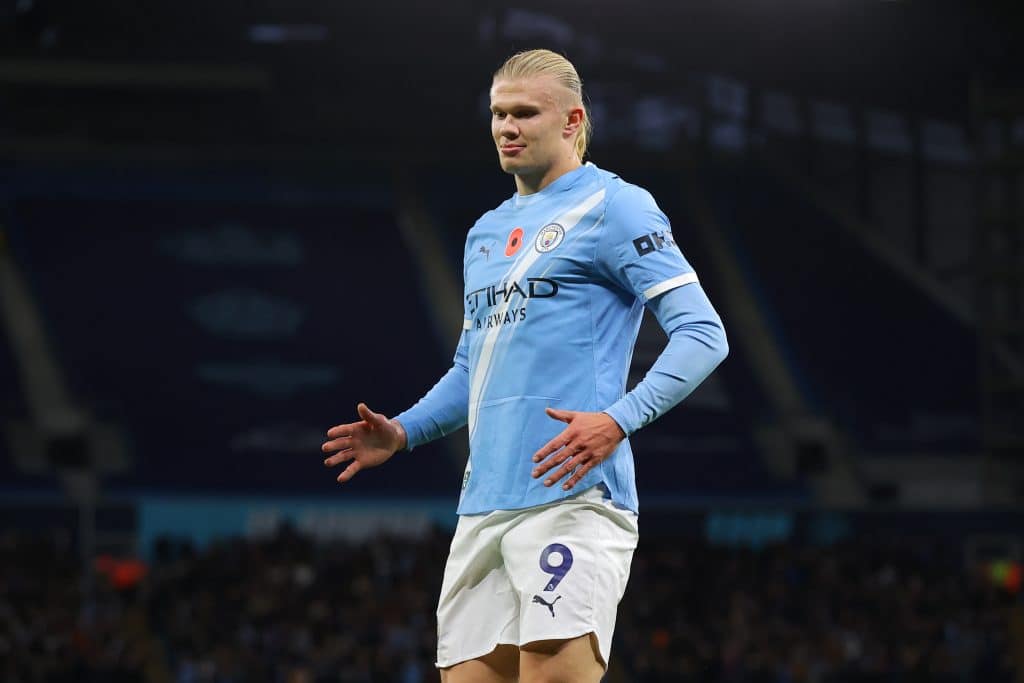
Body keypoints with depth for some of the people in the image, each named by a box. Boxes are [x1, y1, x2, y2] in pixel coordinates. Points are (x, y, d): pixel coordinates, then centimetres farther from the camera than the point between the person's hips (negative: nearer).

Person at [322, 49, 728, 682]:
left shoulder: (612, 205, -2)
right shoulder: (486, 232, 23)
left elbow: (703, 333, -10)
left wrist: (618, 422, -22)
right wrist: (404, 432, 17)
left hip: (572, 497, -8)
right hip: (484, 508, 8)